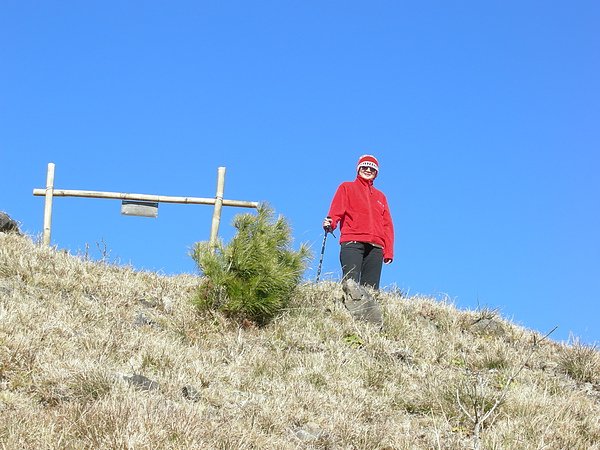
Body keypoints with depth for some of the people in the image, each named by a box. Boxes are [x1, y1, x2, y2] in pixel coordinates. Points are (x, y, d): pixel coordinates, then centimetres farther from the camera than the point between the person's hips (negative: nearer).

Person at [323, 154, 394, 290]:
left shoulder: (380, 196, 30)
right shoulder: (347, 187, 20)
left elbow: (387, 225, 22)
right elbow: (337, 209, 4)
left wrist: (388, 252, 8)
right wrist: (330, 223, -20)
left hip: (376, 247, 4)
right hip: (352, 243, -4)